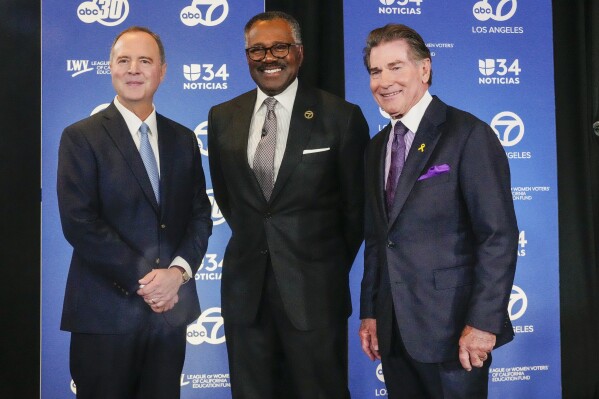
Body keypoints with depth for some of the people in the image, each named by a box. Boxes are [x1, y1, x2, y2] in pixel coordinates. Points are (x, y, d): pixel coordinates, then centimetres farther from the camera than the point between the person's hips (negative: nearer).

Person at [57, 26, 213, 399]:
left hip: (171, 308, 4)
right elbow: (79, 222, -11)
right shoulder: (81, 137, -3)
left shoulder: (183, 139, 11)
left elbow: (200, 213, 7)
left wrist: (178, 270, -11)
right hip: (106, 310, -4)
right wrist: (142, 281, -15)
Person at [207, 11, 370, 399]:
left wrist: (334, 268, 9)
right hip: (244, 286, 4)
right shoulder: (223, 117, 5)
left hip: (315, 289, -3)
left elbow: (355, 204, 1)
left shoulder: (342, 117, -7)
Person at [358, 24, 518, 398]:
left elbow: (500, 235, -13)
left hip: (451, 326, -6)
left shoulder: (469, 135, -9)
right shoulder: (377, 147, 12)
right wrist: (369, 311, 11)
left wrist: (483, 322, -18)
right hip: (392, 330, 6)